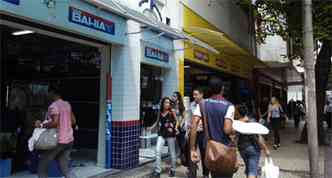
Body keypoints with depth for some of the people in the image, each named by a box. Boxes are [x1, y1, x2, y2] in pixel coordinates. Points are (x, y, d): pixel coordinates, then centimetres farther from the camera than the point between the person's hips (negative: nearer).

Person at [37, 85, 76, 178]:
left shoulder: (53, 106, -13)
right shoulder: (67, 105, 10)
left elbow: (55, 122, -25)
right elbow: (73, 121, 14)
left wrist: (42, 125, -13)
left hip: (57, 140, -7)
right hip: (69, 140, 7)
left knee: (42, 167, 11)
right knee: (65, 169, 13)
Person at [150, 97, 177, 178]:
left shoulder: (172, 112, -4)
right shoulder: (160, 112, 6)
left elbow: (176, 121, -2)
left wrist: (175, 128, -18)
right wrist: (151, 127, 7)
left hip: (170, 134, -3)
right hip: (161, 134, 3)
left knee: (172, 152, 8)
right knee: (157, 150, -9)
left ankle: (173, 170, 26)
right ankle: (157, 170, 0)